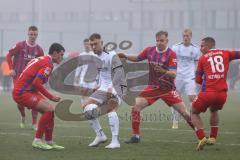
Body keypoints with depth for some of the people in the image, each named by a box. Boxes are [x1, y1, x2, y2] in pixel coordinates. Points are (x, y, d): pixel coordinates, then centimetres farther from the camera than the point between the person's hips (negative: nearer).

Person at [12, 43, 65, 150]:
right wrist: (50, 97, -16)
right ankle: (37, 140, -14)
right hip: (22, 93, -10)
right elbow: (37, 83, -23)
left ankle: (49, 142, 14)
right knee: (49, 109, -19)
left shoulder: (41, 59, 17)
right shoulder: (48, 63, -14)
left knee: (50, 110, 10)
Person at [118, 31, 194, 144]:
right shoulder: (149, 51, -1)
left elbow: (173, 74, -21)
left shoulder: (171, 54, -13)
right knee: (136, 107, -14)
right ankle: (136, 136, -2)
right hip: (153, 87, 3)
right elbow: (137, 58, 17)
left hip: (168, 88, -3)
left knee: (184, 113, -7)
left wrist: (164, 72, -41)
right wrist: (125, 56, 0)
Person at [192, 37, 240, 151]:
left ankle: (201, 138, 1)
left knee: (194, 112, 21)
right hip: (222, 93, 3)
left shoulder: (203, 58, 8)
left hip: (207, 93, -3)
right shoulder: (225, 54, 9)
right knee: (214, 111, 35)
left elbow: (198, 80, 13)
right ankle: (213, 137, 27)